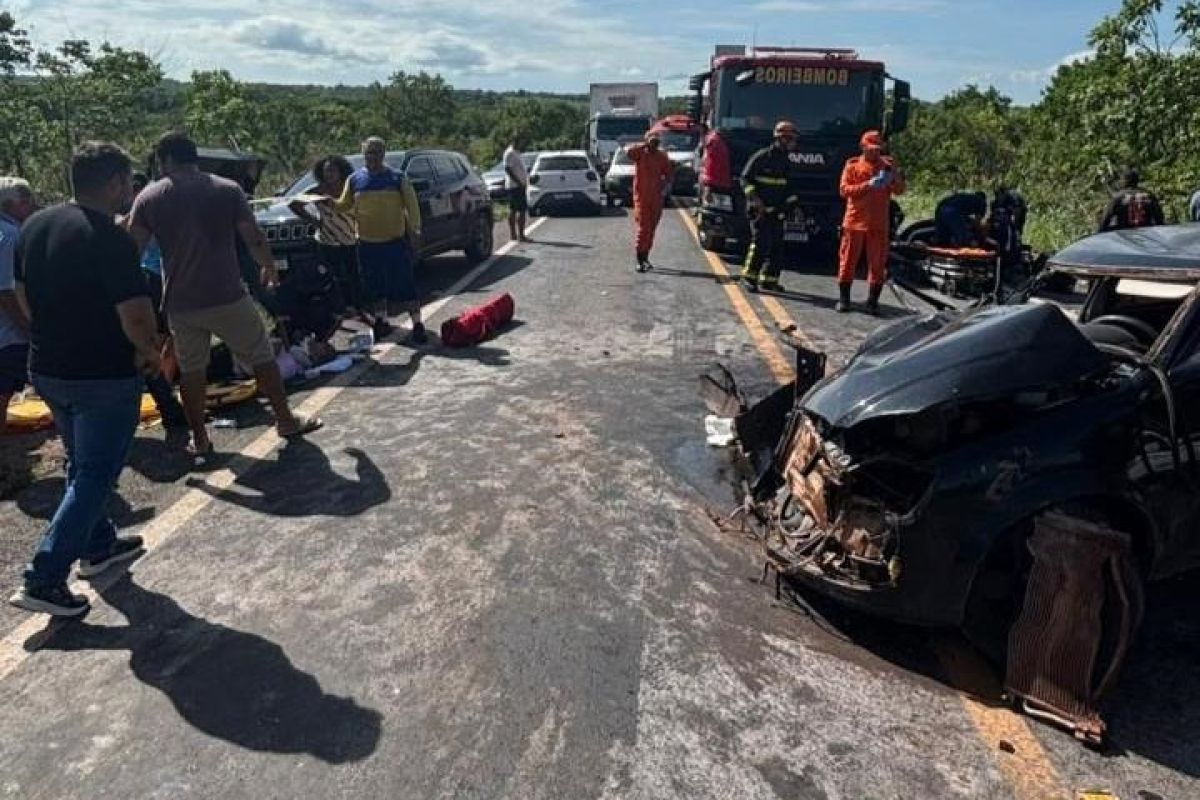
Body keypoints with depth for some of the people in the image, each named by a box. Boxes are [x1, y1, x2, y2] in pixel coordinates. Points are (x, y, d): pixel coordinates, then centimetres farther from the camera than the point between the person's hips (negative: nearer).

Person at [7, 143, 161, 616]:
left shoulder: (34, 226, 4)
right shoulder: (111, 240, -21)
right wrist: (150, 352, -7)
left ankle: (98, 546, 37)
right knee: (95, 475, 2)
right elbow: (137, 317, -25)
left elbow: (25, 294, 14)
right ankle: (43, 580, 1)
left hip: (47, 368, 8)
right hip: (104, 376, -8)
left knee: (82, 464, 23)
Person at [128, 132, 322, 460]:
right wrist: (269, 267, 14)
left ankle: (199, 439, 20)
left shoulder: (148, 198, 1)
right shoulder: (227, 190, -3)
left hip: (180, 303, 2)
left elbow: (132, 250, 1)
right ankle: (286, 421, 19)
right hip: (227, 297, -2)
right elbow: (254, 239, -4)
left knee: (191, 369, 15)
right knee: (262, 358, 12)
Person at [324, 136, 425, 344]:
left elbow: (411, 206, 0)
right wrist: (332, 203, -8)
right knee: (375, 287, 11)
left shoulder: (397, 178, 0)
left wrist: (415, 231, -6)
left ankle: (417, 324, 2)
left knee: (405, 284, -4)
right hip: (367, 243, 3)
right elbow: (345, 205, 12)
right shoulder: (354, 179, 7)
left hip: (396, 241, -3)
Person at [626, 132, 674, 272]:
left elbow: (669, 173, 16)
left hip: (657, 197, 4)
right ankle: (640, 261, -9)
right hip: (642, 196, -4)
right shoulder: (640, 154, -4)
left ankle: (645, 257, 24)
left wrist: (665, 185, -1)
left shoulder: (662, 157, 6)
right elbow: (629, 150, -24)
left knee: (651, 229, 11)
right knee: (643, 228, -10)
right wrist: (645, 145, -18)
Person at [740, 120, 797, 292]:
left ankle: (769, 278, 13)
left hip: (777, 211, 7)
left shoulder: (785, 161, 15)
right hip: (760, 208, -7)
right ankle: (750, 275, -2)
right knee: (761, 242, -14)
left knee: (777, 245, 4)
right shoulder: (762, 156, -8)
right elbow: (745, 178, -9)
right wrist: (755, 198, -19)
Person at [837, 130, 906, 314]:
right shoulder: (853, 165, 5)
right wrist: (869, 185, -18)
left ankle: (872, 301, 6)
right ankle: (843, 298, 11)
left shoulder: (888, 164, 9)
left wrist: (896, 177, -17)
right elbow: (844, 190, -8)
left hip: (879, 224, 1)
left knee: (877, 263, 0)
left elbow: (899, 191, 4)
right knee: (848, 260, 2)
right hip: (855, 221, -1)